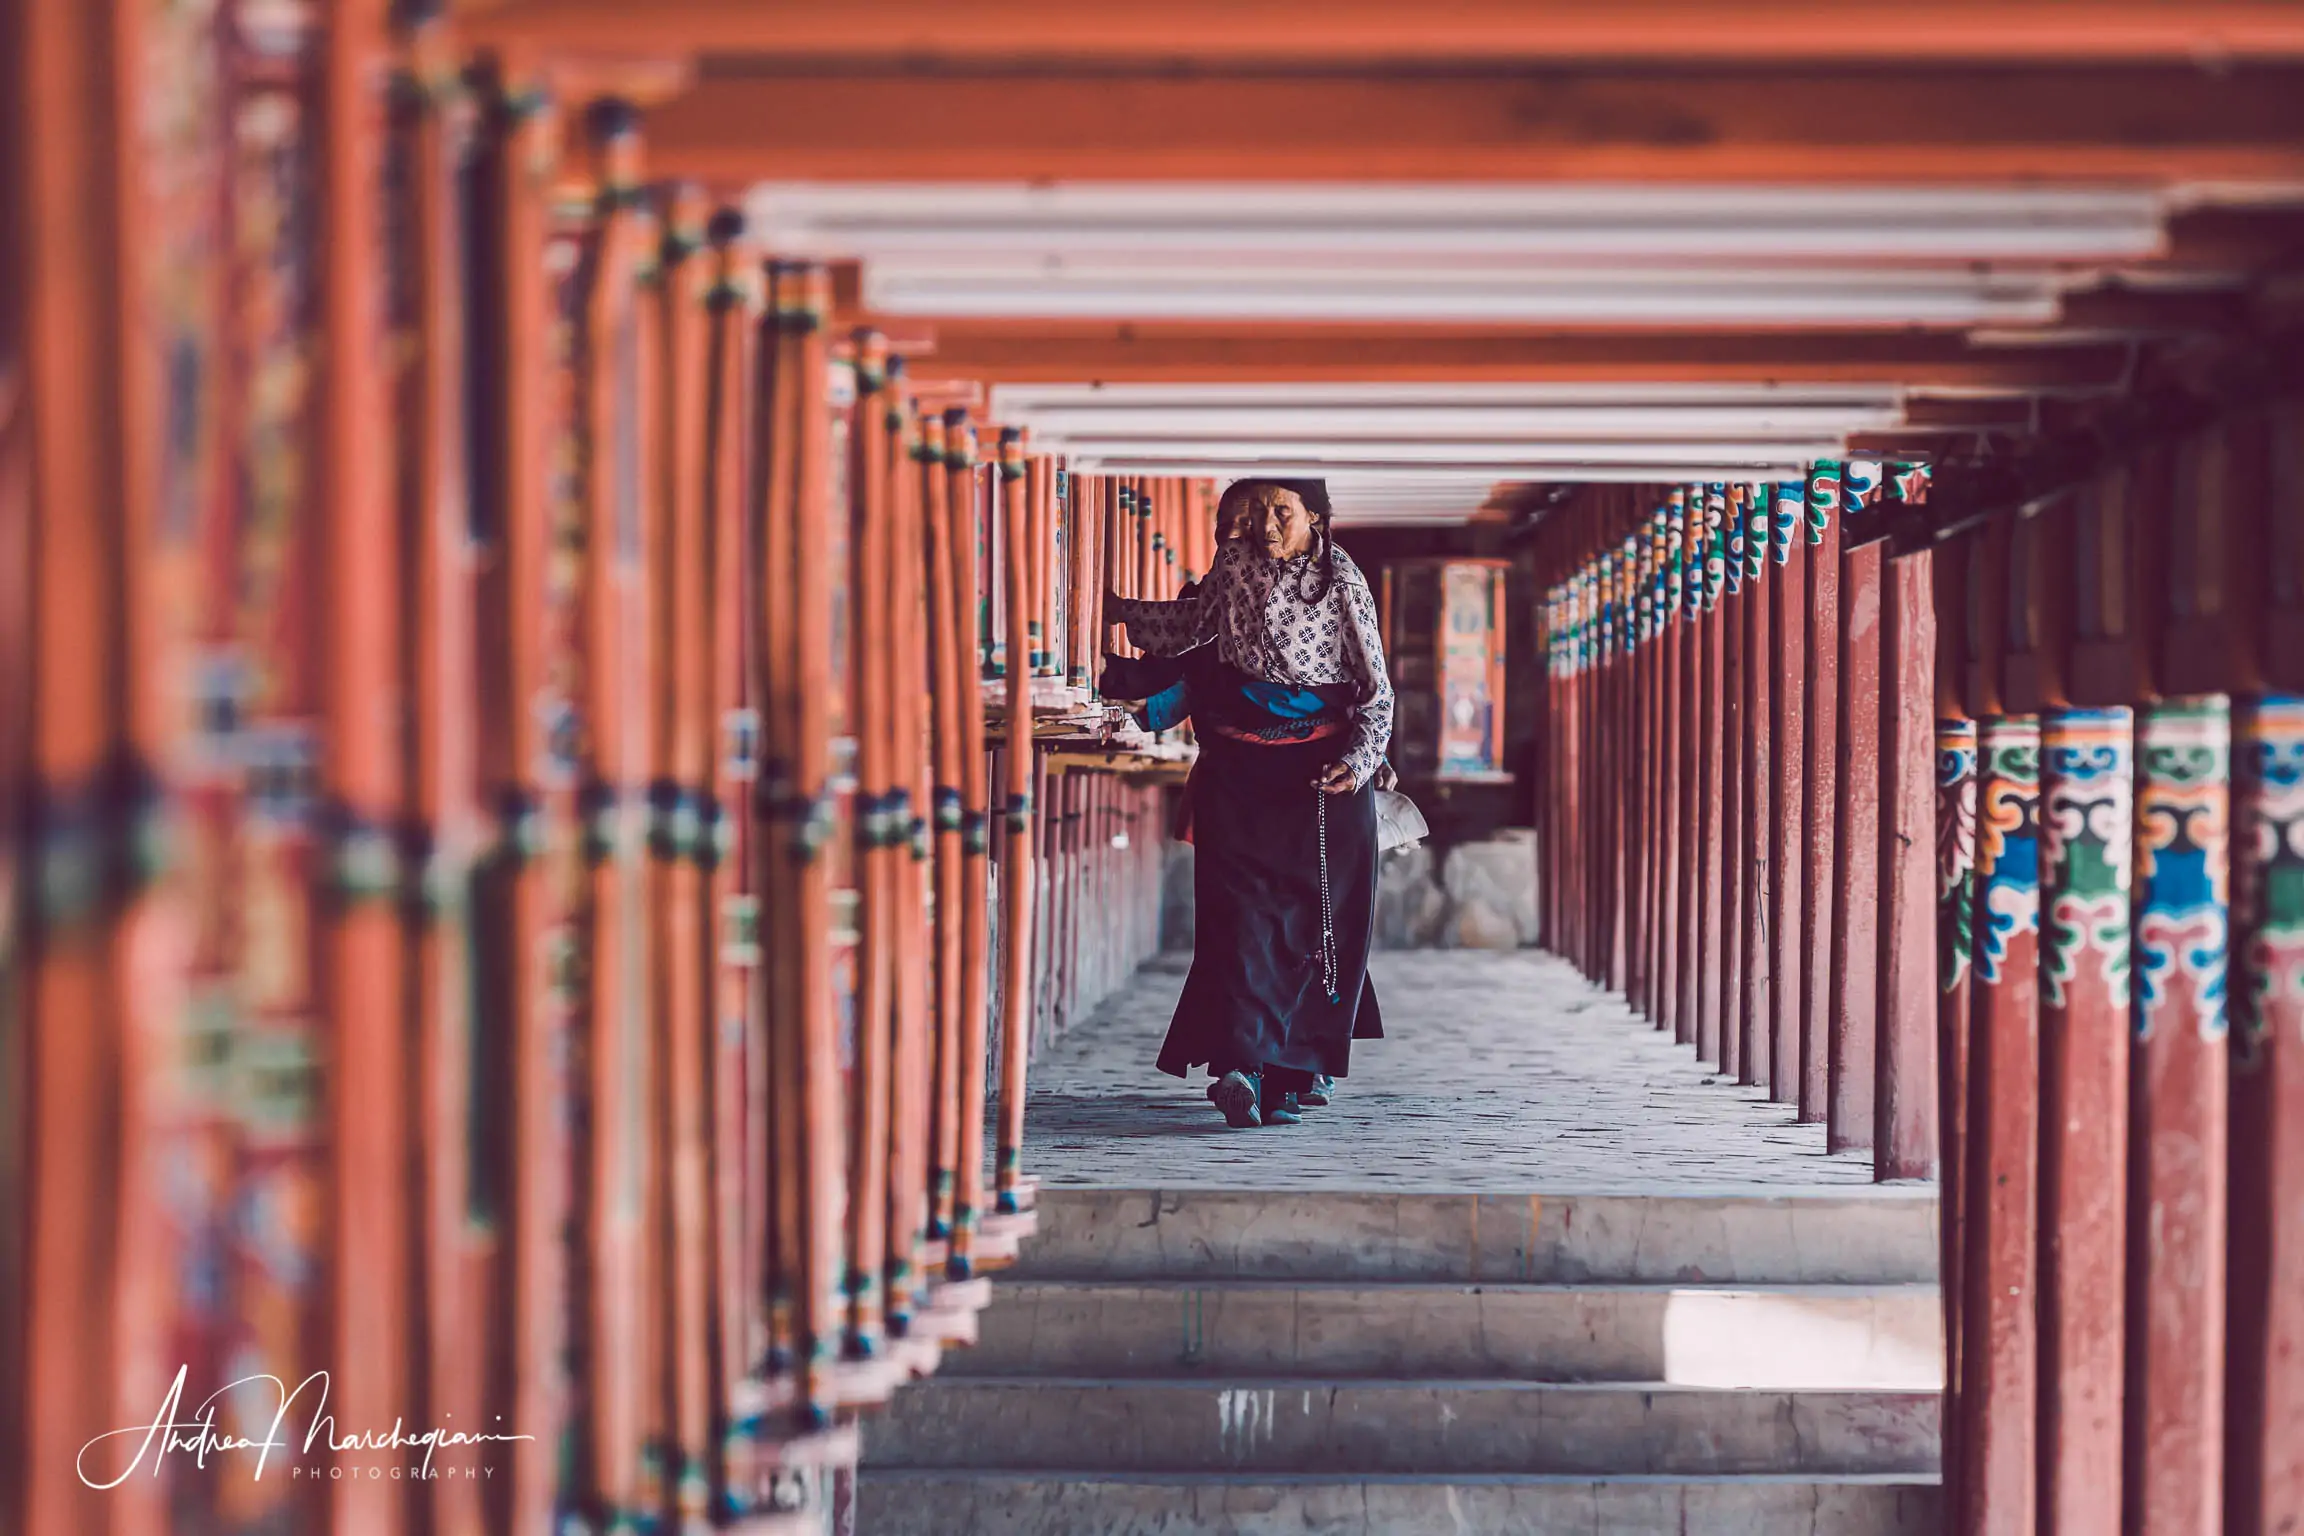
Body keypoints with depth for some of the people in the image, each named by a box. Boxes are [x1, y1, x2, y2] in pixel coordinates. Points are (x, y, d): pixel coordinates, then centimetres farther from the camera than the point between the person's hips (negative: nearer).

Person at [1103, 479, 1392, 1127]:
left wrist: (1360, 759, -14)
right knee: (1238, 909, -12)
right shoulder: (1235, 565, 6)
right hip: (1239, 769, 2)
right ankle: (1240, 1066, -24)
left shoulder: (1343, 582, -4)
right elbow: (1193, 623, 26)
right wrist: (1118, 609, 23)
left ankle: (1290, 1078, 3)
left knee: (1313, 922, -3)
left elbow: (1377, 691, -1)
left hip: (1320, 774, -2)